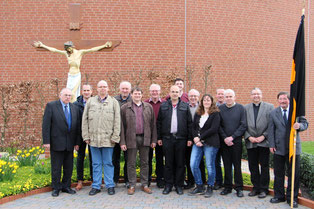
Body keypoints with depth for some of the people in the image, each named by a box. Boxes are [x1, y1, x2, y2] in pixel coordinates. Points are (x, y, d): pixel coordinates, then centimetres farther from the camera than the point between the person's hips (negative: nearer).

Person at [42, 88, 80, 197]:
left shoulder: (74, 108, 10)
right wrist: (46, 141, -12)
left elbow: (77, 126, 9)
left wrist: (77, 142, 5)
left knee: (69, 167, 10)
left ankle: (66, 186, 24)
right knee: (56, 167, 4)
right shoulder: (51, 106, -3)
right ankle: (56, 188, 18)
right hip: (57, 142, -4)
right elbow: (46, 125, -7)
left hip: (70, 143, 4)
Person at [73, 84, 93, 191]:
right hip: (80, 134, 1)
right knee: (80, 157, 8)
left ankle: (94, 179, 17)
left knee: (92, 157, 7)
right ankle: (80, 181, 18)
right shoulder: (76, 104, 1)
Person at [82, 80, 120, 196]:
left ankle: (110, 185, 15)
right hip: (93, 138, 2)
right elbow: (85, 120, 9)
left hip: (108, 138, -2)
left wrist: (115, 137, -6)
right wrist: (86, 136, 3)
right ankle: (96, 186, 19)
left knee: (108, 163, 5)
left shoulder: (114, 102, 4)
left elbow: (117, 121, 1)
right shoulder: (90, 101, 10)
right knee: (96, 163, 9)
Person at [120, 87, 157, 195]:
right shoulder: (125, 108, 2)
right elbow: (122, 125, -1)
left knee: (144, 163, 9)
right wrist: (122, 142, -6)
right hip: (131, 139, -2)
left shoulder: (148, 107, 8)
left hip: (145, 138, 2)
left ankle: (145, 185, 19)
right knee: (131, 164, 5)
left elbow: (153, 124, 7)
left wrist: (153, 140, 2)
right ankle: (132, 185, 16)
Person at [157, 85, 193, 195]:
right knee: (168, 162, 6)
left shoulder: (185, 106, 6)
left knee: (180, 163, 5)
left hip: (181, 138, 0)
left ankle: (179, 185, 16)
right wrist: (159, 137, 3)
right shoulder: (163, 106, 7)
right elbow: (159, 122, 7)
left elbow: (189, 123, 4)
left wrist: (189, 138, -1)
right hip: (167, 138, 0)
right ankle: (168, 185, 17)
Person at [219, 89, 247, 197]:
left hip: (236, 141, -2)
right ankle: (228, 187, 18)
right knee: (227, 165, 7)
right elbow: (218, 126, 3)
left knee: (237, 165, 2)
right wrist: (225, 138, -7)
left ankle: (239, 188, 12)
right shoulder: (220, 108, 4)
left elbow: (243, 125, -4)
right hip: (224, 141, 2)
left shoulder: (240, 108, 0)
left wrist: (232, 137, -10)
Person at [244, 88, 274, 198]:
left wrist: (264, 136, -11)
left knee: (264, 166, 4)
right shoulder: (245, 108, 7)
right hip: (250, 143, 2)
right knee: (253, 166, 9)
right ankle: (256, 187, 21)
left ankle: (264, 188, 16)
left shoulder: (269, 107, 2)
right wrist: (249, 137, -8)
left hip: (264, 142, -2)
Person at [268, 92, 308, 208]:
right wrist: (271, 145, -4)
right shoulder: (273, 113, 6)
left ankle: (292, 198, 16)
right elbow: (271, 130, 4)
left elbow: (305, 124, 4)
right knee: (278, 173, 8)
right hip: (279, 148, 1)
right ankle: (279, 196, 21)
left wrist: (299, 125, -20)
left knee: (294, 173, 3)